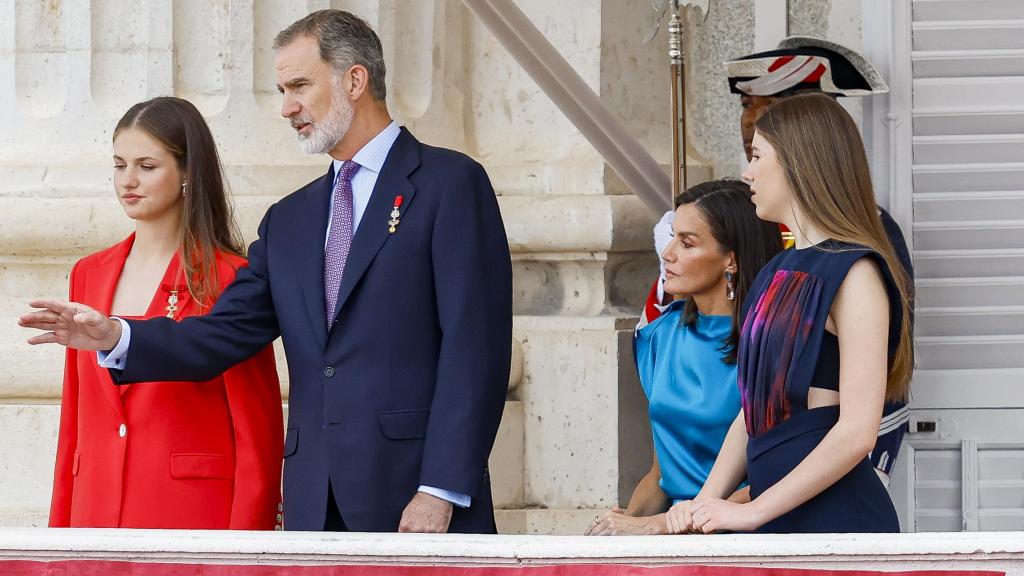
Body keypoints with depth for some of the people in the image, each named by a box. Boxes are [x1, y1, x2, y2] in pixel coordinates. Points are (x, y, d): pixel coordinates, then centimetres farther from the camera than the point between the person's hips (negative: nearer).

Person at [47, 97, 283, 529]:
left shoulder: (227, 279, -5)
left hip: (193, 516, -5)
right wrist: (59, 533, 11)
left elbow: (258, 434, -6)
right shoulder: (88, 275, 14)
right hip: (96, 510, 5)